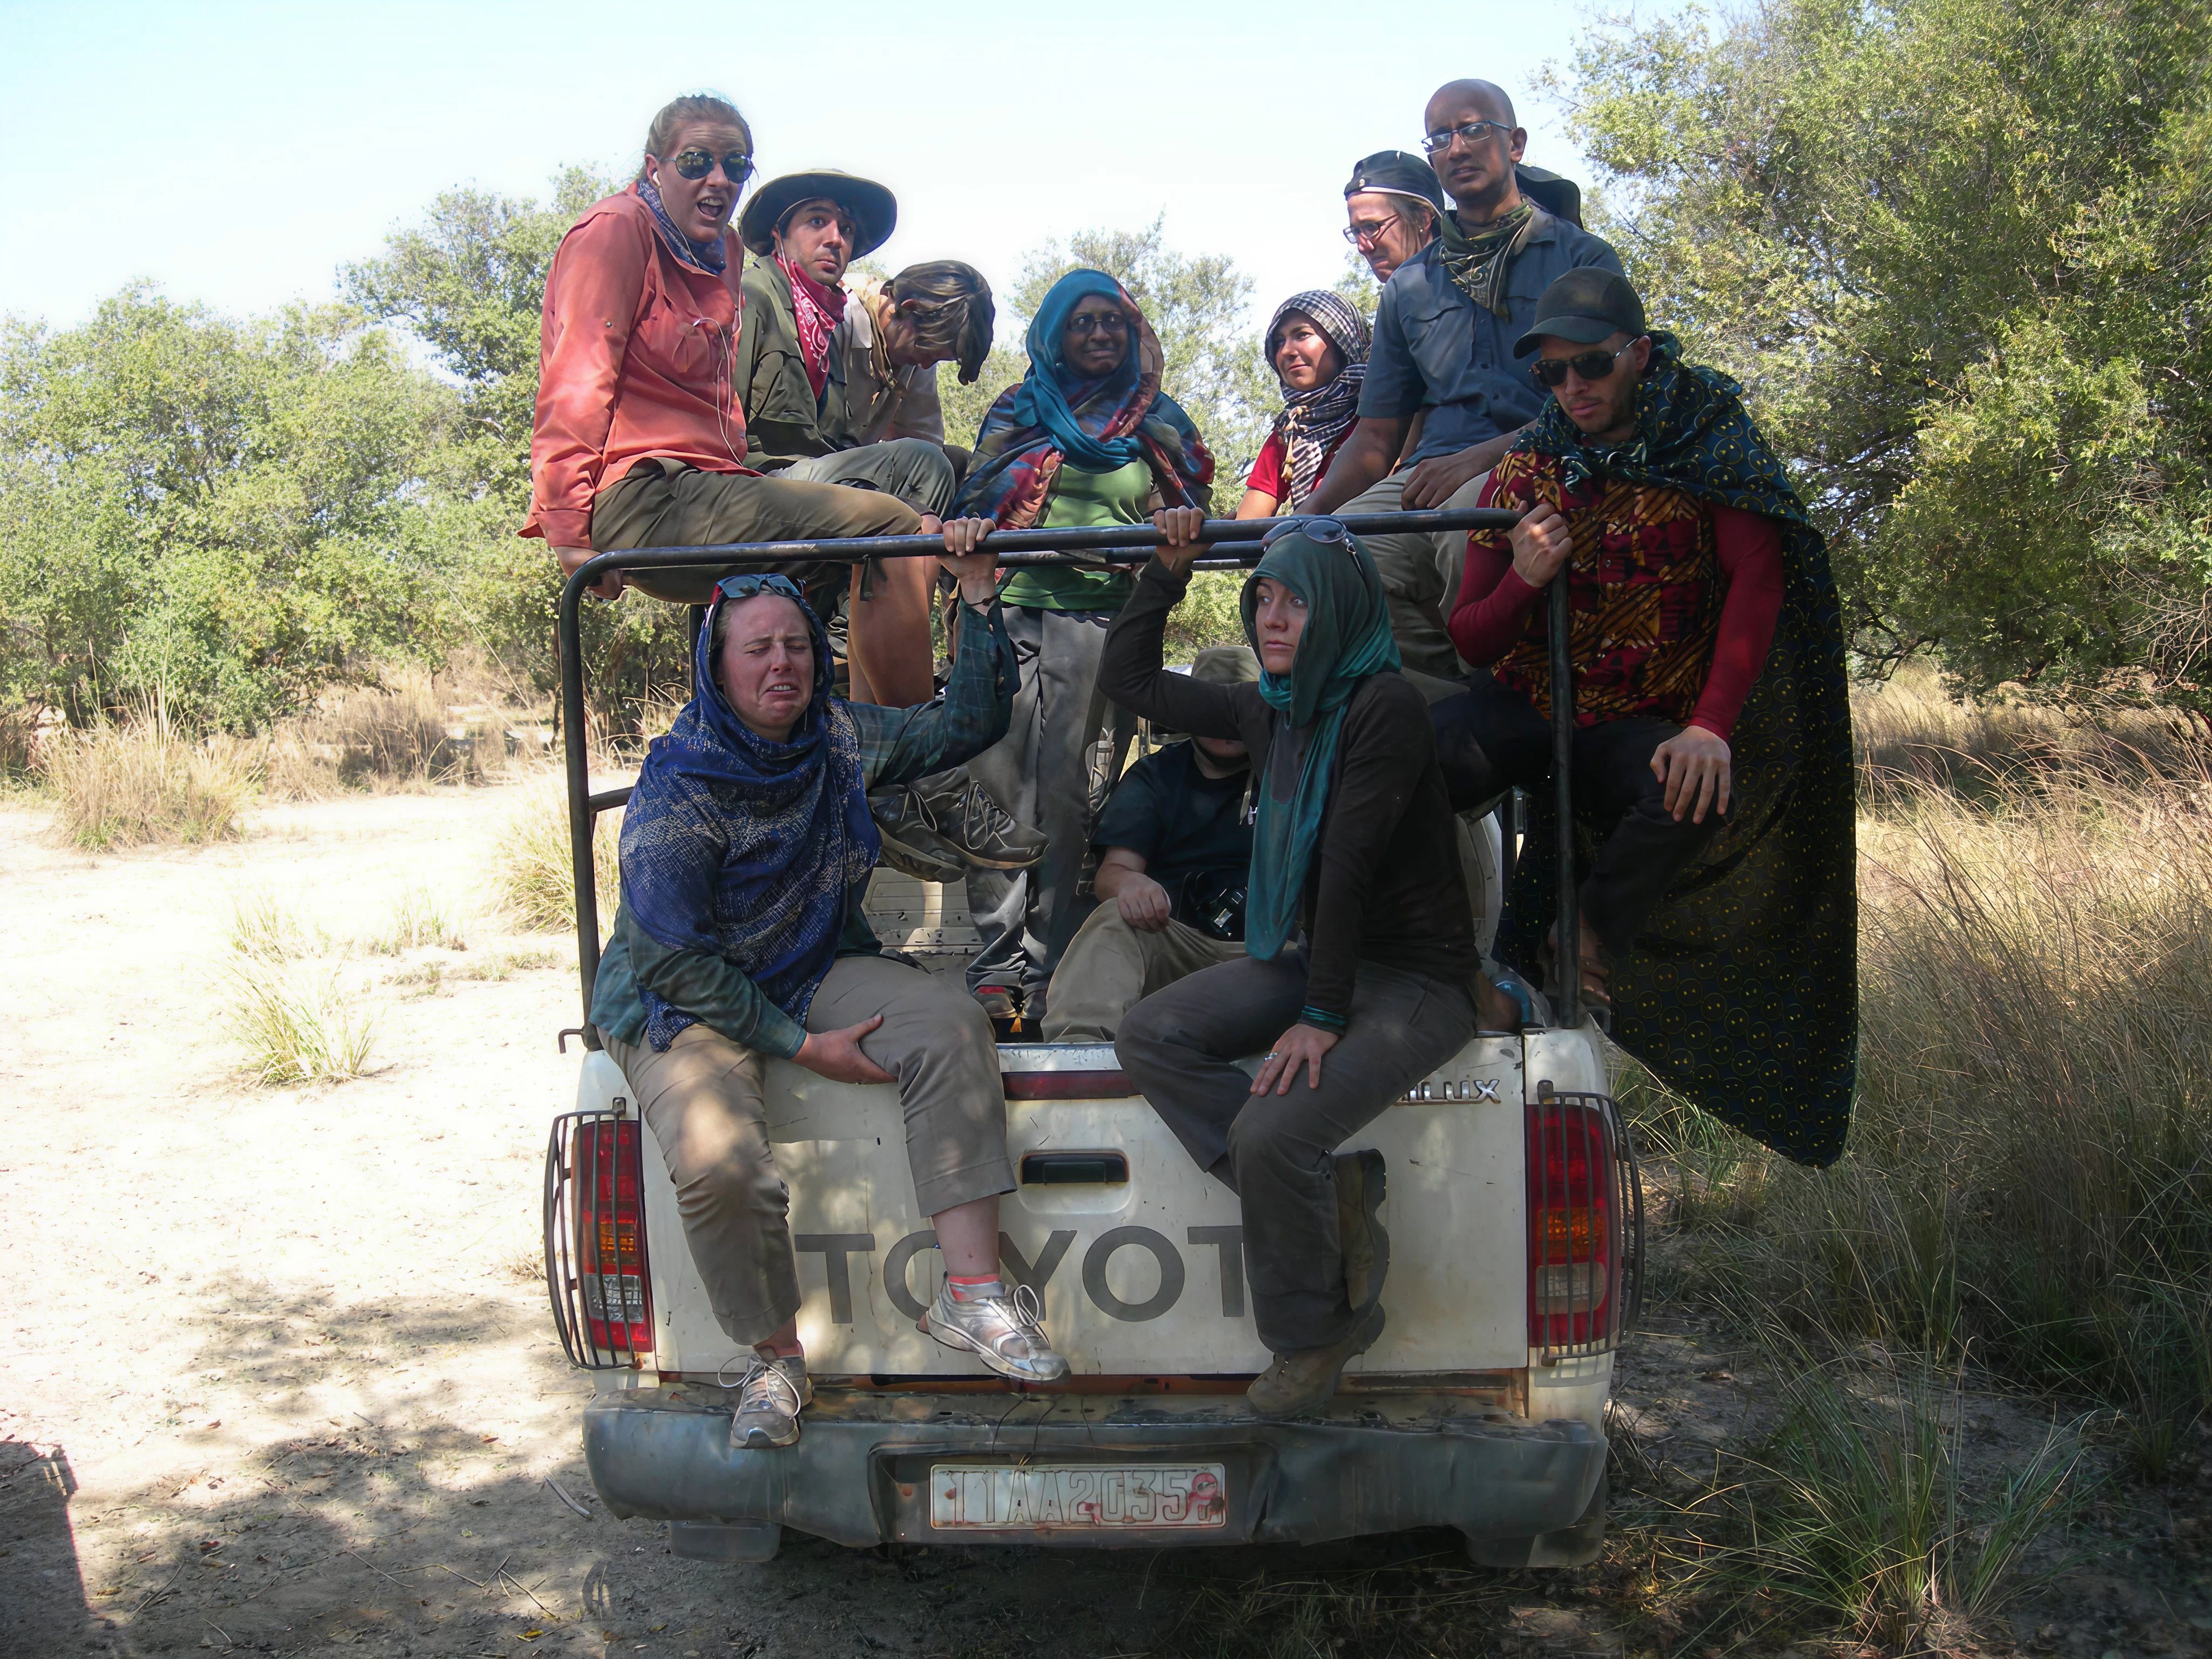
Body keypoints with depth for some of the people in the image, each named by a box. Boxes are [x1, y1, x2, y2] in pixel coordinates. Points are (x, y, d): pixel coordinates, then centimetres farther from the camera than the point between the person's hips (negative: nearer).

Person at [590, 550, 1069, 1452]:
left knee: (951, 1028, -23)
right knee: (722, 1166, -32)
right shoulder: (679, 787, -18)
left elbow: (969, 724, 9)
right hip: (682, 1004, -5)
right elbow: (673, 960, -18)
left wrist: (977, 598, -4)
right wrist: (803, 1046, -20)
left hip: (818, 972, 5)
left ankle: (971, 1292, -22)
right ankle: (775, 1359, -5)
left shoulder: (840, 737, 0)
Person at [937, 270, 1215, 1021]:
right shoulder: (1017, 410, 21)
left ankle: (1047, 966, -6)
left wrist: (1184, 521, -8)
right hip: (1006, 602, 1)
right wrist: (965, 526, -7)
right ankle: (997, 960, -8)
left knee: (1061, 784, -9)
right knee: (994, 775, -10)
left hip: (1096, 612, -1)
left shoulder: (1157, 421, 20)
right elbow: (975, 493, 16)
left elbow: (1187, 508, 16)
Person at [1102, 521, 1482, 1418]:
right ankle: (1333, 1190, -8)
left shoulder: (1385, 706, -18)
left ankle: (1315, 1334, 1)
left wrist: (1324, 1017, -23)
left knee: (1270, 1131, -26)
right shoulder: (1268, 710, 6)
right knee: (1149, 1036, -8)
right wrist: (1169, 568, 11)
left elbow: (1347, 864, -22)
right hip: (1313, 954, 8)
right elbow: (1128, 677, 18)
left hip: (1416, 980, -8)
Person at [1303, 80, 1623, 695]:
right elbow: (1375, 441, 22)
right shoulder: (1409, 286, 26)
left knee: (1467, 511, -40)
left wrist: (1480, 458, -16)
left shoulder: (1580, 257, 13)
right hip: (1430, 475, 4)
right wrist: (1304, 521, 2)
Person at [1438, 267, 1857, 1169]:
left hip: (1645, 723, -1)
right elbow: (1472, 643, 4)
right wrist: (1520, 581, -20)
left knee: (1696, 798, -35)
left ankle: (1590, 933, -5)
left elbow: (1759, 576, -18)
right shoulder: (1523, 475, 2)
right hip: (1530, 701, 2)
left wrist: (1710, 725, -32)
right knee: (1427, 749, -31)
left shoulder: (1706, 442, -4)